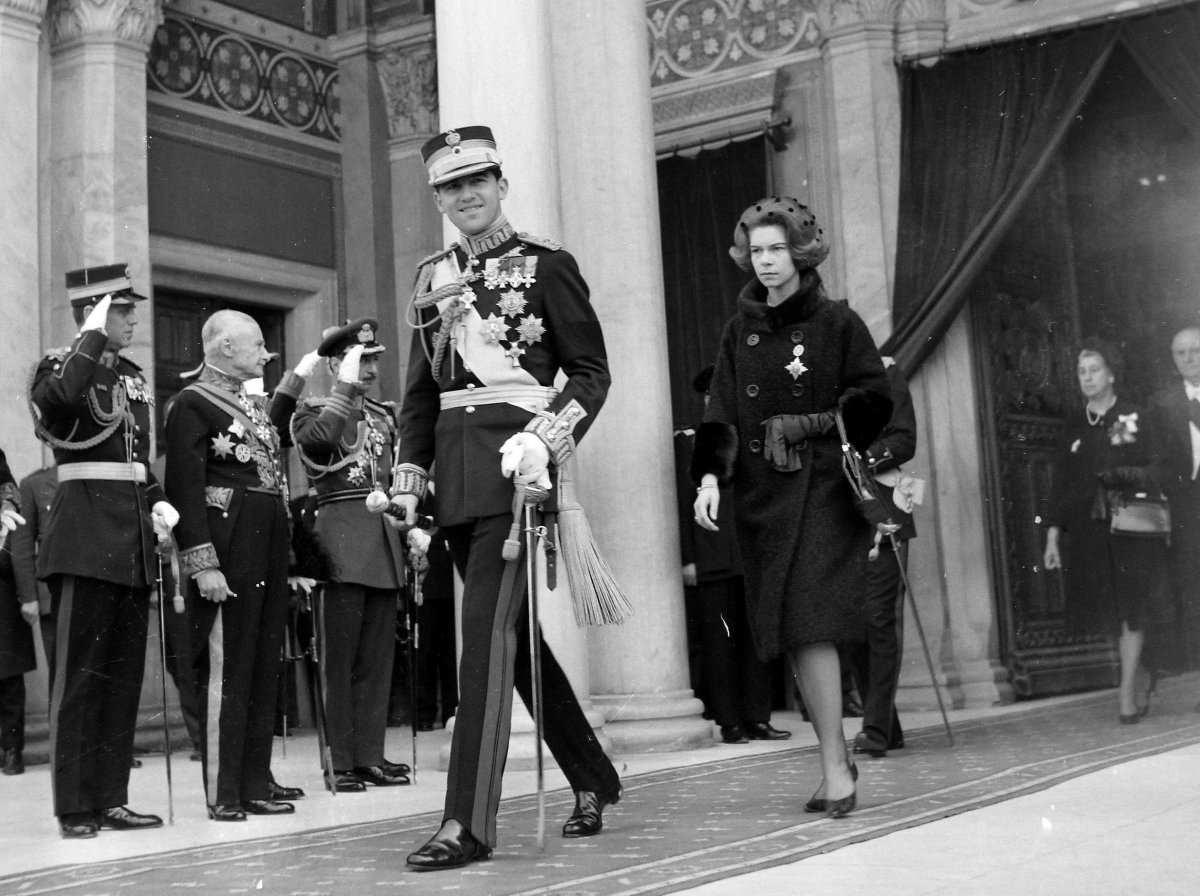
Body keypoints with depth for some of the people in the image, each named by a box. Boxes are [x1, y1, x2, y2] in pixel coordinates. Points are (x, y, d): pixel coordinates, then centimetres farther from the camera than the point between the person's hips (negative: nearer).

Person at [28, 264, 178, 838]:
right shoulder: (61, 364, -3)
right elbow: (58, 400, -29)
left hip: (133, 533, 7)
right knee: (80, 672, -4)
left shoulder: (133, 377, 17)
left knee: (125, 670, 9)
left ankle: (112, 799, 16)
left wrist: (156, 501, 7)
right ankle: (74, 808, 2)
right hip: (86, 535, -7)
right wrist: (93, 338, -18)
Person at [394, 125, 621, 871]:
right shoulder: (432, 277, 15)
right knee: (513, 632, 12)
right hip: (457, 468, 7)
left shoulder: (546, 263, -1)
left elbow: (592, 371, -3)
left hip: (514, 459, -7)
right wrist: (410, 475, 9)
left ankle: (469, 823, -10)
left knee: (489, 631, -12)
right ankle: (593, 779, 28)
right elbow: (421, 388, 17)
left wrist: (546, 440, -18)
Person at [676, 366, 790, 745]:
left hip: (752, 556, 4)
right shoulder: (686, 442, 4)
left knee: (756, 638, 2)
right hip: (711, 561, -4)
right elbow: (681, 503, -2)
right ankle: (728, 722, 2)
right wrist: (686, 559, -9)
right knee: (719, 640, -2)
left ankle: (757, 719, 7)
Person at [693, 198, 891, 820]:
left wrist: (812, 425, -12)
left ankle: (834, 766, -9)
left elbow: (875, 401, 0)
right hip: (759, 493, 5)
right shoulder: (740, 331, 14)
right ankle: (837, 759, 17)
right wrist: (709, 475, -7)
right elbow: (721, 414, 8)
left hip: (821, 491, -4)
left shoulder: (837, 323, 2)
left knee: (809, 626, -15)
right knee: (788, 633, 4)